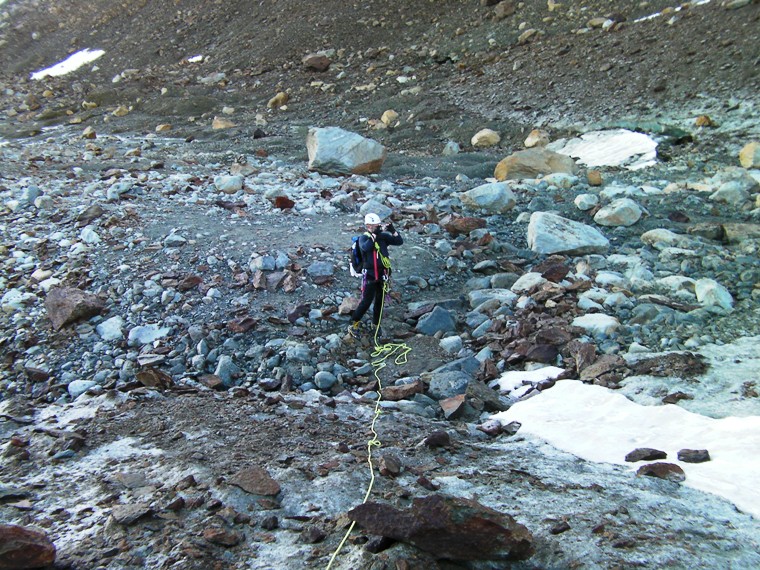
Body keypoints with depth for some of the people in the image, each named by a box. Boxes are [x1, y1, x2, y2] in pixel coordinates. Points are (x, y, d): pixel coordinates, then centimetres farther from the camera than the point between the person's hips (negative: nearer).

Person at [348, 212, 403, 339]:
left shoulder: (383, 236, 2)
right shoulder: (363, 238, -10)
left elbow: (399, 241, 0)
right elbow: (366, 247, -32)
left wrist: (392, 230, -14)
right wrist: (375, 234, -30)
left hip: (382, 275, 5)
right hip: (370, 275, -5)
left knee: (379, 301, 15)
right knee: (366, 302, -6)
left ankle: (376, 324, 32)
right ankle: (353, 325, 9)